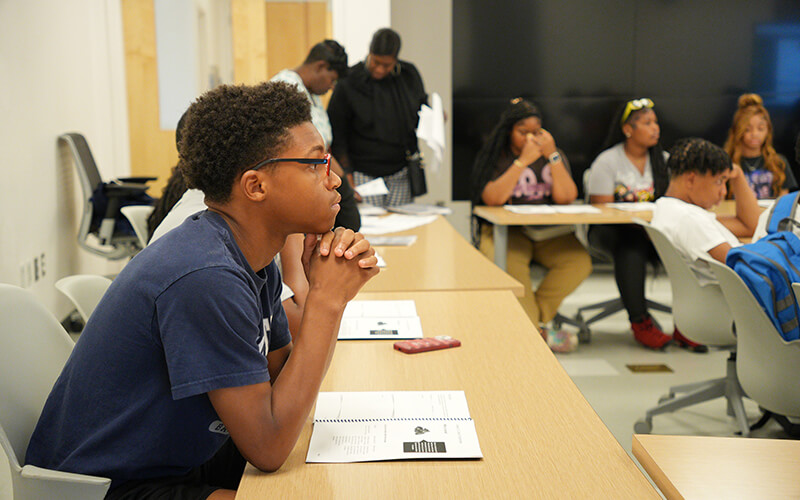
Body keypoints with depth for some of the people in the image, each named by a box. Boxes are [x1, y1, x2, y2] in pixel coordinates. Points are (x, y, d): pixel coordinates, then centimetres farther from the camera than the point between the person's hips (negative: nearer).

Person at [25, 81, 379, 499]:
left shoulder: (252, 260, -1)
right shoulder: (205, 278, -29)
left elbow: (284, 380, 4)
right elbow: (269, 449, -26)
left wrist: (325, 291, -10)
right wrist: (327, 299, -24)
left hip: (180, 460, 9)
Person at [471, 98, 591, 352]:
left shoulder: (555, 156, 13)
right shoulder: (496, 158, 3)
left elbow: (566, 198, -3)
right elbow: (492, 198, -16)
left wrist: (552, 156, -9)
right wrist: (523, 160, -15)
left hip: (549, 233, 3)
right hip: (505, 232, -3)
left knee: (580, 262, -25)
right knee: (510, 265, -36)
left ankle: (535, 320, -13)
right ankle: (538, 331, -21)